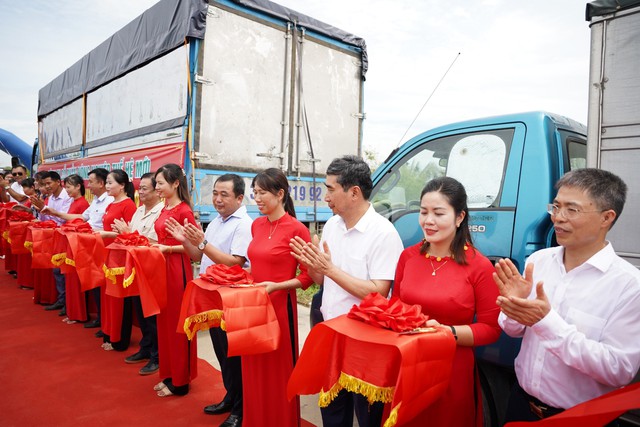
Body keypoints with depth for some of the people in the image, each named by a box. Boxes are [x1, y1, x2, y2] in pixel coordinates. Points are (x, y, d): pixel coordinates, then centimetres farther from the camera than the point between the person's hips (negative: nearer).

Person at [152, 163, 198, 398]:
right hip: (162, 267, 9)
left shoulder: (184, 210, -14)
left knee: (177, 324, 2)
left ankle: (180, 381, 17)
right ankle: (168, 375, 31)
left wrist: (168, 248, -20)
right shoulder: (165, 209, 11)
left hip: (178, 268, -9)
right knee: (164, 322, 16)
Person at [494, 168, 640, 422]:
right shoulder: (538, 260, -6)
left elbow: (619, 370, -22)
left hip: (579, 418, -3)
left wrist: (547, 321, -28)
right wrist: (514, 306, -18)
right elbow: (514, 330, 3)